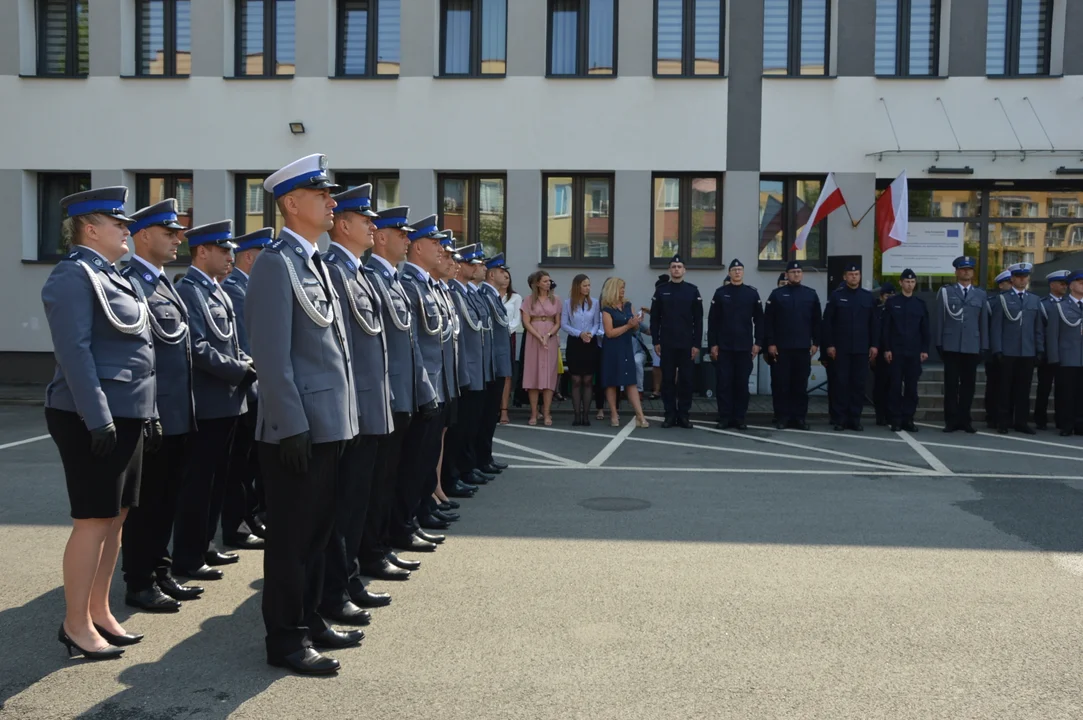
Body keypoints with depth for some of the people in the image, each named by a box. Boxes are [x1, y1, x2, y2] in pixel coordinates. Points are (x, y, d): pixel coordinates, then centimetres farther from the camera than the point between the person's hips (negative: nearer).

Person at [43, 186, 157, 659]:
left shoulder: (108, 277, 18)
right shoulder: (74, 275, -11)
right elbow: (74, 352, -20)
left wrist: (148, 414, 18)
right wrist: (98, 419, -24)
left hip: (126, 416, 9)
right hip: (94, 419, -9)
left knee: (116, 518, 12)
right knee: (94, 520, -4)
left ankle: (99, 613, 22)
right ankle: (75, 625, 6)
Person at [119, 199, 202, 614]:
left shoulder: (162, 283, 16)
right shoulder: (131, 283, -13)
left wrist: (187, 409, 17)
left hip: (177, 414, 9)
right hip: (153, 415, -9)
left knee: (167, 498, 16)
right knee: (146, 501, 2)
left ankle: (160, 573, 26)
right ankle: (139, 584, 12)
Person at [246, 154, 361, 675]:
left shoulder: (314, 261, 16)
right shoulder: (276, 263, -12)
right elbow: (272, 355, -18)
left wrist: (340, 420, 16)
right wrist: (292, 426, -21)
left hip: (328, 424, 9)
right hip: (297, 428, -9)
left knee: (317, 530, 17)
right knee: (290, 534, 1)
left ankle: (309, 620, 29)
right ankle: (284, 639, 12)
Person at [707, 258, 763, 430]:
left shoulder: (752, 293, 5)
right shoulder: (720, 293, 3)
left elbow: (759, 320, 5)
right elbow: (713, 320, 1)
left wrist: (758, 343, -1)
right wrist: (712, 344, -4)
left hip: (744, 347, 1)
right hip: (723, 347, -1)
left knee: (742, 383, 5)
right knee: (724, 383, 0)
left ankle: (739, 418, 11)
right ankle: (725, 418, 7)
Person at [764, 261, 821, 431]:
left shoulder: (811, 294, 9)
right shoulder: (777, 294, 3)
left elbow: (816, 321, 10)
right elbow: (768, 321, 0)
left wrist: (816, 343, 4)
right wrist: (770, 343, -7)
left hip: (803, 347, 2)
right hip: (781, 347, -2)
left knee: (801, 384, 4)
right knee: (781, 383, 0)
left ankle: (800, 417, 10)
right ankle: (782, 417, 7)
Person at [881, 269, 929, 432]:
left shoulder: (920, 303, 9)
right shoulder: (892, 302, 3)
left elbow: (925, 329, 9)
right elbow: (885, 327, 1)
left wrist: (925, 349, 2)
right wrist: (886, 349, -6)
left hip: (914, 352, 2)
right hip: (895, 351, -2)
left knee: (911, 387, 3)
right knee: (895, 386, -2)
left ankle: (908, 419, 9)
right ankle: (895, 420, 3)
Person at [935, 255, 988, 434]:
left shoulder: (980, 294, 12)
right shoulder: (945, 291, 5)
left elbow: (984, 322, 10)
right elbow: (939, 319, 3)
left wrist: (984, 346, 4)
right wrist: (939, 343, -2)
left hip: (972, 346, 2)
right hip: (951, 345, -2)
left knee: (968, 385, 5)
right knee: (951, 385, 0)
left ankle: (964, 420, 13)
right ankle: (951, 420, 5)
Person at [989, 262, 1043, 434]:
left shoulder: (1035, 300, 14)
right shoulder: (1002, 299, 3)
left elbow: (1039, 328, 12)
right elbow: (996, 326, -2)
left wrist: (1040, 350, 5)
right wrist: (997, 350, -9)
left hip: (1028, 352, 3)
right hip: (1007, 352, -3)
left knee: (1023, 389, 5)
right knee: (1006, 389, 2)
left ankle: (1021, 422, 12)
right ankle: (1004, 422, 8)